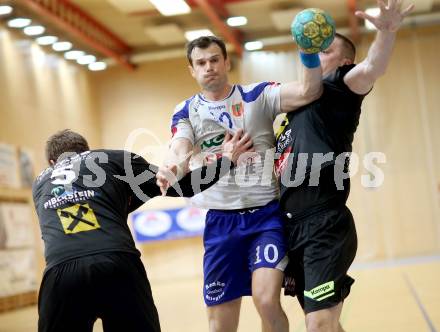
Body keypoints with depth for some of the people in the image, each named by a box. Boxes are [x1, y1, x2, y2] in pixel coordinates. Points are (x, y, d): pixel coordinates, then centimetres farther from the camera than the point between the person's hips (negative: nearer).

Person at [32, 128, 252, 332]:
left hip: (61, 272, 2)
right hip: (118, 266, -1)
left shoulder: (40, 184, 31)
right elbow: (180, 187, 21)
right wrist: (227, 159, 31)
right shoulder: (114, 158, 22)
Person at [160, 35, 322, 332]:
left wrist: (309, 51, -28)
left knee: (267, 299, -21)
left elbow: (309, 91, -11)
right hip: (221, 221, 2)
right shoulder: (186, 112, 6)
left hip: (266, 214, -2)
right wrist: (172, 169, -35)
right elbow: (179, 152, -12)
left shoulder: (258, 96, 2)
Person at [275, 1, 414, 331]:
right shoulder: (299, 103, 23)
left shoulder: (338, 87, 0)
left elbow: (372, 68, -23)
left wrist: (386, 32, -43)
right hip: (293, 227, 8)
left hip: (325, 226, -8)